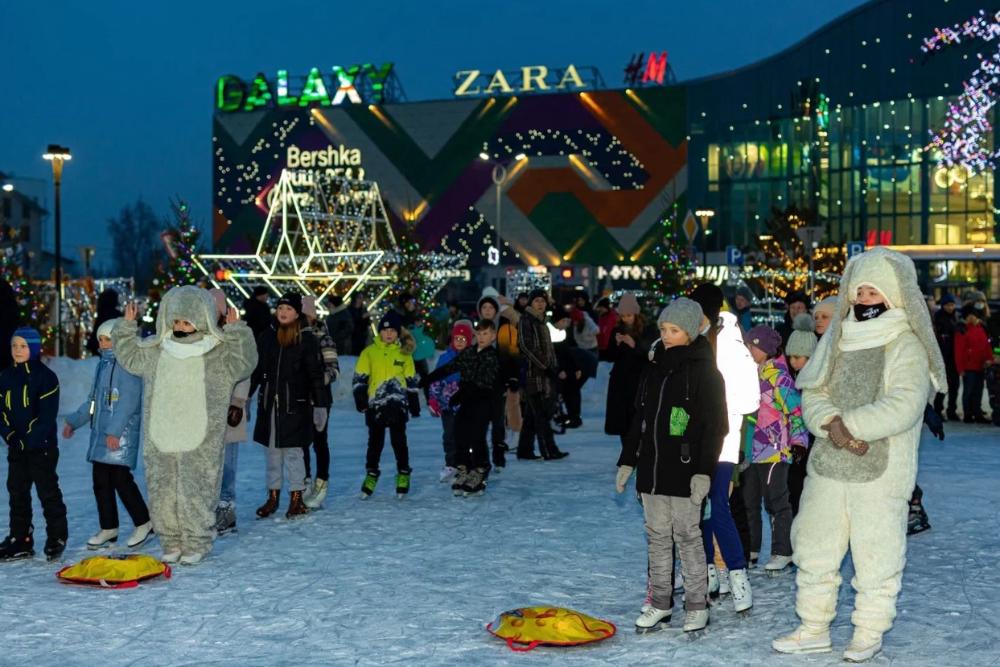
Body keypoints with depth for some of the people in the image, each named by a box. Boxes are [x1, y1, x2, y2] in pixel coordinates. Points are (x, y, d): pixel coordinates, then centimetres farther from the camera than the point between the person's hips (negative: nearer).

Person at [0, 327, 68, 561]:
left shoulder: (45, 376, -8)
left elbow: (48, 414, -13)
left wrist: (30, 440, -16)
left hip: (42, 446, -6)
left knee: (48, 491, 0)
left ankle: (57, 537, 11)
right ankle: (20, 539, 16)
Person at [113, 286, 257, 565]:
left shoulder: (219, 352, -2)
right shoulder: (155, 351, 11)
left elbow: (243, 364, -13)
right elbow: (128, 355, 25)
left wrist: (237, 332, -19)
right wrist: (126, 327, 15)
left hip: (200, 442, -4)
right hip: (159, 439, 4)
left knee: (196, 491, -3)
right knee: (162, 492, 9)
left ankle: (197, 543, 11)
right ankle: (171, 542, 22)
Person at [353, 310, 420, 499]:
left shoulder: (404, 353, 7)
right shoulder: (369, 352, 4)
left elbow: (411, 381, 13)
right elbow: (359, 378, 6)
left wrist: (414, 403, 12)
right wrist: (360, 398, -3)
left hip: (398, 402, 0)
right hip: (375, 404, 0)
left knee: (399, 440, 1)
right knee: (375, 441, 8)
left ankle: (403, 474, 14)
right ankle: (371, 473, 20)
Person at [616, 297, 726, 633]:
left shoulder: (703, 370, -7)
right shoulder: (654, 366, 12)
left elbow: (713, 425, -11)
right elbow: (640, 418, 18)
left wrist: (703, 471, -17)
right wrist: (627, 461, 15)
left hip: (684, 470, -6)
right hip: (651, 468, 6)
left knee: (687, 536, 1)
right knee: (657, 536, 11)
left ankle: (697, 605, 13)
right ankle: (660, 603, 20)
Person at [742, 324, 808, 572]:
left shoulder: (777, 376, -11)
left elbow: (796, 407, -14)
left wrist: (798, 439, -15)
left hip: (774, 450, -8)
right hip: (751, 449, 8)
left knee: (776, 502, 0)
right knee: (748, 500, 13)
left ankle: (783, 552, 9)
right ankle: (750, 549, 24)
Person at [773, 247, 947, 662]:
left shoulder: (907, 346, -8)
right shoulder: (838, 338, 9)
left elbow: (902, 407, -20)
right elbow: (813, 393, 5)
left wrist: (847, 423, -18)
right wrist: (831, 423, -15)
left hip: (880, 472, -6)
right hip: (827, 467, 6)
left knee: (875, 555, 3)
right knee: (814, 547, 12)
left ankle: (870, 633, 22)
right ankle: (814, 628, 27)